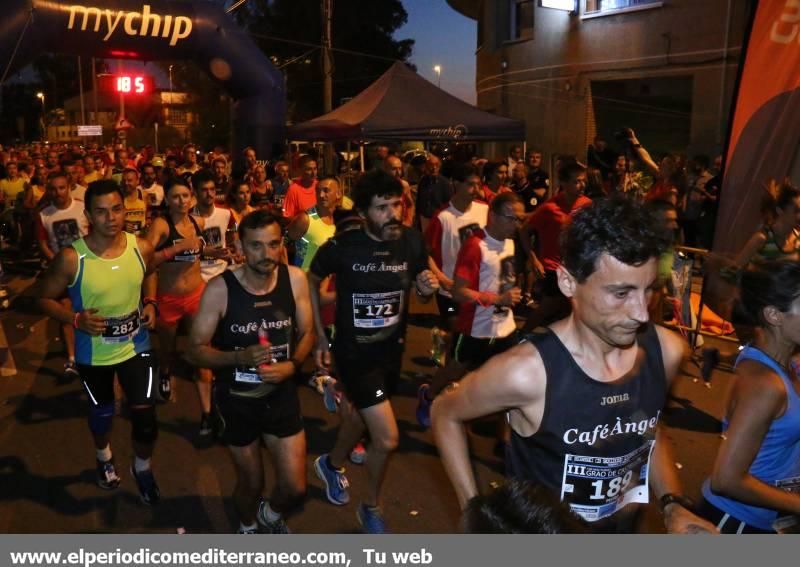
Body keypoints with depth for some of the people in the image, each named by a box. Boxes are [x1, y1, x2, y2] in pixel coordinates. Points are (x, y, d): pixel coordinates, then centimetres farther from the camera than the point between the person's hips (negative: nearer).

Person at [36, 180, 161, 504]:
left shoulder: (141, 248, -13)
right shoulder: (71, 258, -22)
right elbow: (44, 298, -8)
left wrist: (150, 303, -6)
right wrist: (76, 319, -24)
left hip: (136, 347, 1)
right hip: (93, 354, -1)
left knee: (146, 418, 0)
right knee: (101, 414, 22)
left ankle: (142, 469, 32)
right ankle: (104, 458, 55)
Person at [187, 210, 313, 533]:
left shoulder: (295, 280, -12)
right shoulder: (220, 289, -20)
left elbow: (306, 333, 1)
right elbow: (195, 351, -14)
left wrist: (292, 365, -19)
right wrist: (241, 356, -30)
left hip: (282, 395, 2)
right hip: (237, 400, -2)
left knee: (295, 488, 4)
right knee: (251, 483, 17)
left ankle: (272, 514, 42)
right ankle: (248, 528, 53)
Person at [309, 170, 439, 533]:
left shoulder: (411, 241, -11)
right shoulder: (341, 247, -21)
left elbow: (419, 289, 7)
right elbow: (311, 281, -1)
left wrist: (427, 288, -17)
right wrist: (320, 335, 0)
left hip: (392, 348, 5)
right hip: (354, 351, -4)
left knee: (359, 416, 25)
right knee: (387, 438, -10)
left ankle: (332, 465, 58)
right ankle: (371, 507, 21)